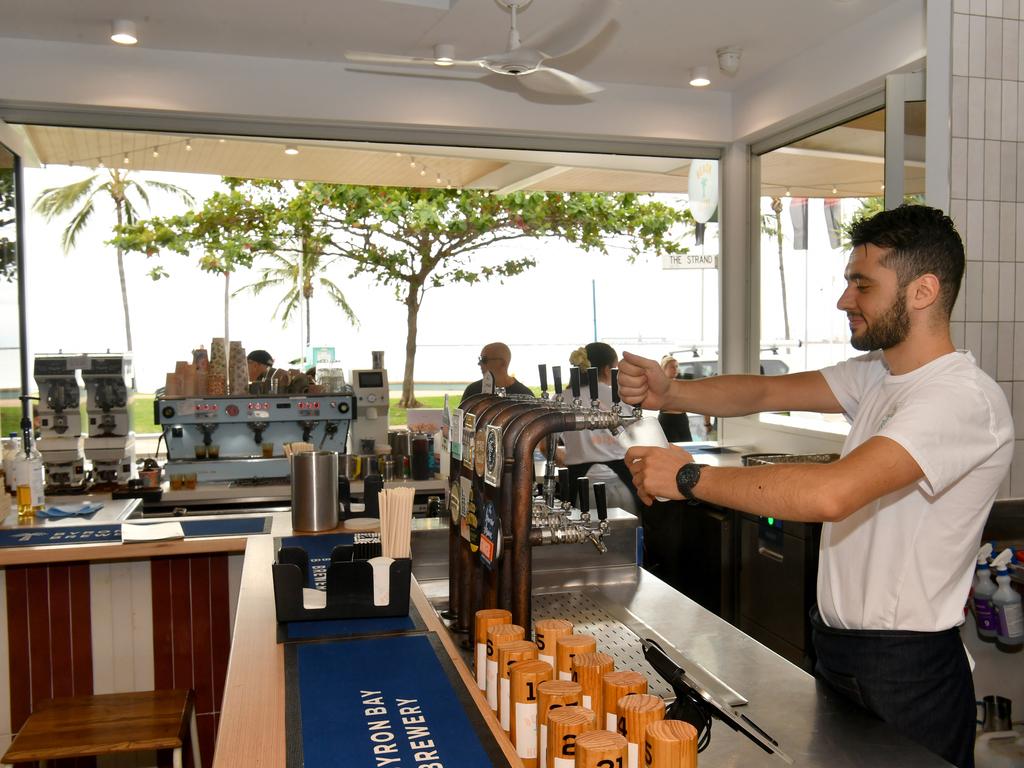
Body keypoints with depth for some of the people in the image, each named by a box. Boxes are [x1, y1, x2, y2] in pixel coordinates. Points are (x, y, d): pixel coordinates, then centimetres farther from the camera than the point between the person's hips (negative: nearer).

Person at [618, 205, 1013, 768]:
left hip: (907, 671, -7)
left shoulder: (964, 399, -24)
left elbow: (830, 494, -36)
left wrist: (689, 477, -29)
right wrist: (670, 394, -14)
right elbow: (768, 392, 3)